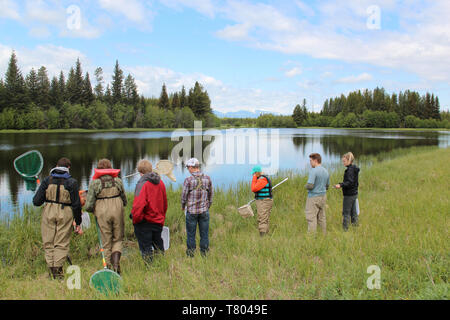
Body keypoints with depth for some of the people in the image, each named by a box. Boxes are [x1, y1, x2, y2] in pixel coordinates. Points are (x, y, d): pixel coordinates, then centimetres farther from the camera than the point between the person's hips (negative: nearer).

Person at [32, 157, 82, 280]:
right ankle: (58, 270, 0)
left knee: (48, 243, 11)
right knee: (61, 244, 5)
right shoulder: (72, 182, -3)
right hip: (65, 214, -2)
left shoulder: (47, 180, 3)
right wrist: (78, 223, 4)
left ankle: (51, 269, 10)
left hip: (48, 212, 2)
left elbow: (36, 201, 1)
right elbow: (76, 204, -3)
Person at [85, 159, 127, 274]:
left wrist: (94, 211, 16)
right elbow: (124, 201, 13)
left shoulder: (94, 183, -2)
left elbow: (88, 206, -5)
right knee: (118, 239, 12)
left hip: (102, 214, -1)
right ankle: (116, 263, -7)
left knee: (106, 243, 9)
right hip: (117, 212, 1)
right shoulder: (118, 181, 5)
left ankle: (110, 266, 10)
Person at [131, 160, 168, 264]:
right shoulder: (160, 182, 4)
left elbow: (139, 204, -24)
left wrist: (135, 218, -11)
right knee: (158, 245, 20)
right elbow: (165, 203, 13)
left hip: (145, 221, -6)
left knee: (146, 247, 5)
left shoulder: (143, 184, -17)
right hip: (158, 221, 6)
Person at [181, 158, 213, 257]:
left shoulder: (188, 180, -13)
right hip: (204, 210, 3)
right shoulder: (207, 178, -2)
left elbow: (184, 195, -6)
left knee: (191, 233, 9)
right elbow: (211, 193, 6)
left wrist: (183, 206, 12)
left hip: (191, 211, -2)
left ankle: (191, 252, 17)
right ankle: (204, 252, 16)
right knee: (204, 233, 10)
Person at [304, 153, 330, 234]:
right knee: (321, 217, 13)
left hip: (313, 197, -8)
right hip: (323, 196, 8)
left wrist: (306, 186, -2)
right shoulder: (326, 171, 9)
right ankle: (323, 235, 18)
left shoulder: (313, 171, -16)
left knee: (311, 218, -3)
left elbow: (310, 185, -23)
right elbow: (327, 186, 19)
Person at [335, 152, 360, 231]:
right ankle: (355, 225, 20)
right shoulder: (354, 169, 11)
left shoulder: (350, 170, -17)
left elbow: (350, 182, -25)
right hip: (354, 193, 10)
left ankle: (345, 229, -3)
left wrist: (341, 185, -34)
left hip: (349, 194, -10)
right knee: (353, 212, 15)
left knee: (346, 212, -5)